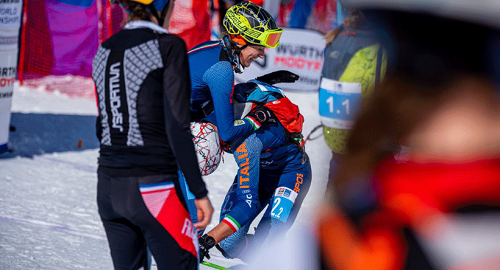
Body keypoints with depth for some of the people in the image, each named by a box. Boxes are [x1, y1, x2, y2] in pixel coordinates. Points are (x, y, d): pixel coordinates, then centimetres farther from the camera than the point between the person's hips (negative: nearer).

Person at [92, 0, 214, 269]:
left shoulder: (105, 50, 10)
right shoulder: (168, 46, -10)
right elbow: (177, 128, -14)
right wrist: (199, 192, -10)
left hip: (107, 186, 7)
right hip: (152, 186, -7)